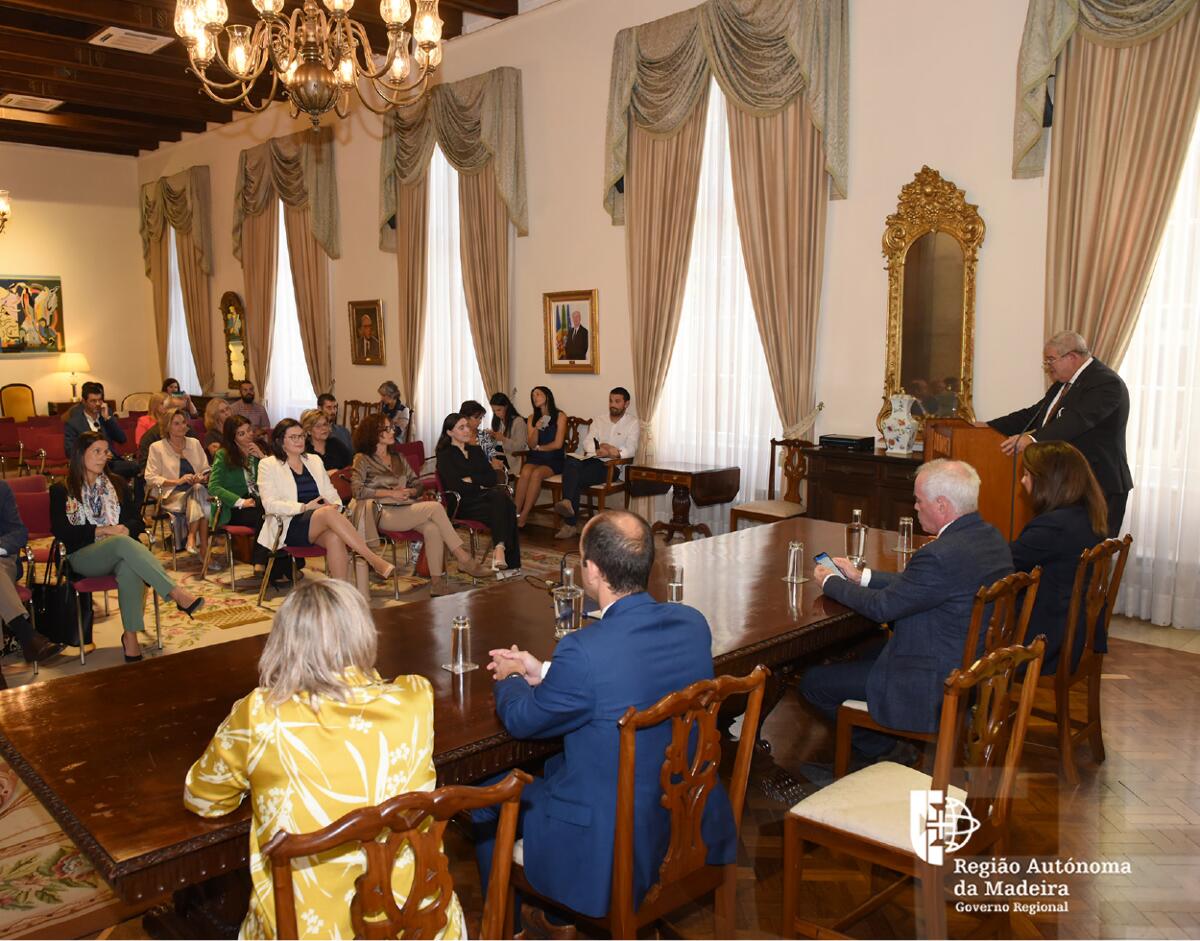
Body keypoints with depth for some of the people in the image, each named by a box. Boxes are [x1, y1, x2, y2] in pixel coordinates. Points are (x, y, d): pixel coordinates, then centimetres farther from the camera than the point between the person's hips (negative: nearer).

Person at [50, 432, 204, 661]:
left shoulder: (117, 484, 20)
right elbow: (60, 531, -2)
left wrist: (125, 529, -9)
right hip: (82, 555, -3)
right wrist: (102, 531, -11)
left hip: (118, 551, 3)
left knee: (129, 567, -38)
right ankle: (177, 594, -49)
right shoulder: (62, 490, 10)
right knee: (123, 543, -38)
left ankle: (131, 636, -39)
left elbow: (136, 520, 15)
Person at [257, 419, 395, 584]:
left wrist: (334, 505, -5)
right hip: (290, 526, -4)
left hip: (320, 524, 4)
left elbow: (331, 494, 20)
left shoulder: (314, 460, 23)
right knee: (328, 513, -35)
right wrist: (305, 507, -14)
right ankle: (374, 560, -38)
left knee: (334, 537, -35)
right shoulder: (268, 465, 8)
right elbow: (270, 504, -4)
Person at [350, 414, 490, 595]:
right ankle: (464, 559, -25)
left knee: (432, 528, -31)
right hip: (385, 514, -5)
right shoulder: (363, 460, 9)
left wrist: (409, 492, -1)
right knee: (435, 507, -27)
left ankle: (437, 581, -34)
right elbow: (357, 490, -6)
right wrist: (390, 493, -11)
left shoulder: (398, 458, 26)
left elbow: (418, 485, 23)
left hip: (407, 509, 5)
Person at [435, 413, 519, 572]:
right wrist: (480, 484, 0)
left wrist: (472, 480, -5)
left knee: (501, 495, -32)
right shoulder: (445, 455, 4)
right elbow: (456, 487, -10)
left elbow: (493, 478, 9)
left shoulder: (476, 450, 22)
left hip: (483, 498, 5)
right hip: (462, 504, -5)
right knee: (501, 510, -31)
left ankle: (499, 551, -38)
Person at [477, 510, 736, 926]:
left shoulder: (584, 652, -31)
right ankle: (556, 909, 47)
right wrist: (544, 673, 14)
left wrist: (509, 680, 11)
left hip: (616, 846, -7)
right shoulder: (694, 623, -9)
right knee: (552, 763, 30)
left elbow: (521, 720, -12)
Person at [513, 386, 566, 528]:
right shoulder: (532, 418, 13)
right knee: (525, 472, -30)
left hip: (554, 459, -3)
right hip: (535, 458, 3)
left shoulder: (560, 416, -1)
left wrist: (539, 447, 6)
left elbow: (558, 444, -6)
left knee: (536, 474, -33)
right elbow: (531, 445, 6)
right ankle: (515, 514, -30)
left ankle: (522, 518, -30)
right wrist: (536, 429, -10)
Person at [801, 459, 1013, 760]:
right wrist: (861, 576, 12)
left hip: (935, 687, -10)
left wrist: (830, 582, -2)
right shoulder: (991, 537, 1)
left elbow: (881, 607, -18)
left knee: (813, 682, -1)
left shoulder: (942, 555, -30)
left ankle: (878, 749, 19)